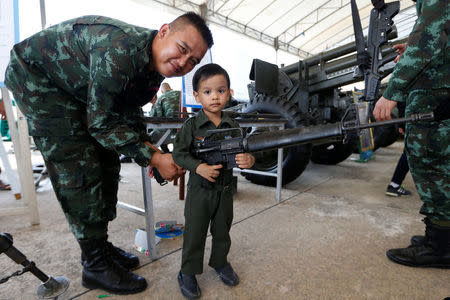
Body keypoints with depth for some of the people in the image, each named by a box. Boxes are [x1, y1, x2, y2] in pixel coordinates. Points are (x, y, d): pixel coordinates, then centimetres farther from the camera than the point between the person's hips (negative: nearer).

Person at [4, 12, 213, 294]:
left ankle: (100, 245, 19)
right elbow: (101, 123, -30)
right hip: (36, 77, -8)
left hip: (76, 89, 8)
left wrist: (149, 149, -14)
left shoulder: (153, 66, -8)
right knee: (81, 170, -15)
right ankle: (96, 265, 0)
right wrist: (153, 158, -29)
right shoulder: (120, 49, -36)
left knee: (107, 163, 3)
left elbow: (128, 114, 0)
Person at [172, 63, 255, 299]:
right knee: (194, 233, 9)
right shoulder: (191, 125, -9)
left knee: (223, 231, 20)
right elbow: (178, 153, -9)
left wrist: (248, 160, -21)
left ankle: (220, 262, 45)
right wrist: (199, 167, -23)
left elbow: (244, 151, 3)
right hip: (199, 190, -3)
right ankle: (188, 272, 31)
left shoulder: (233, 126, 0)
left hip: (225, 190, 3)